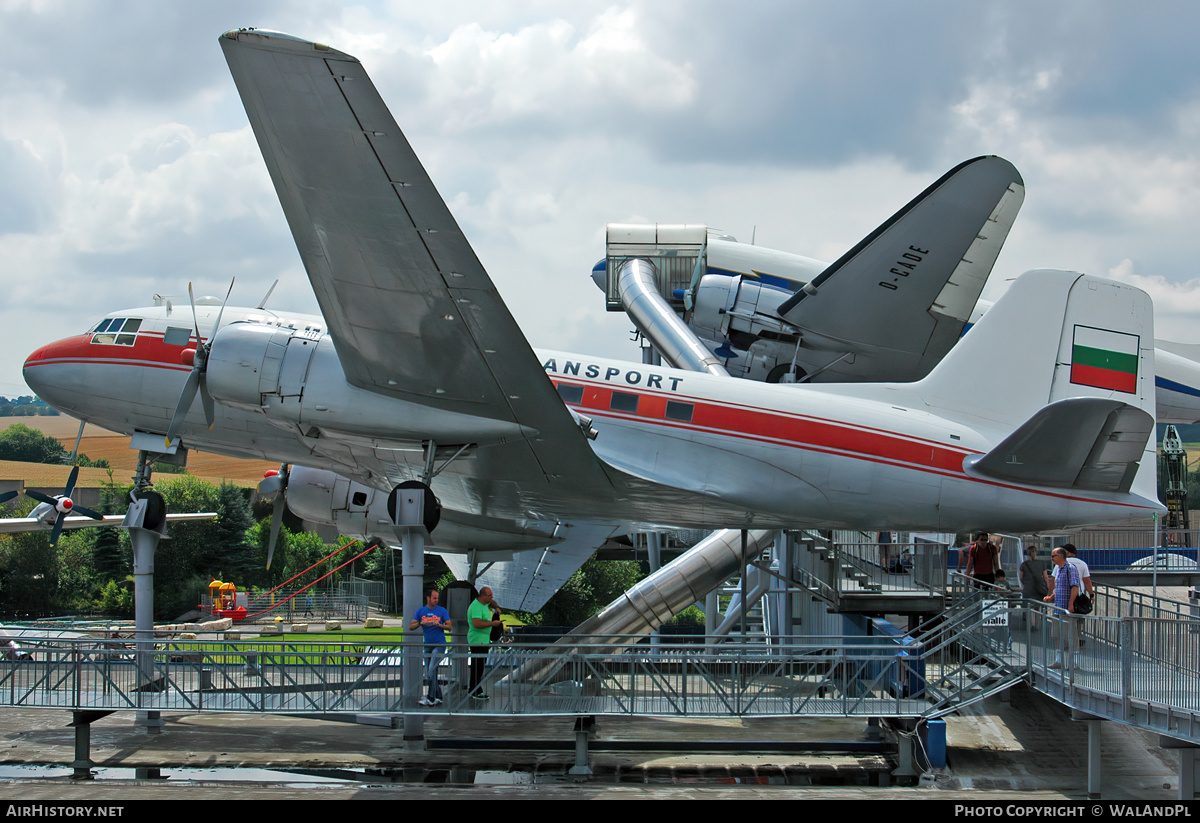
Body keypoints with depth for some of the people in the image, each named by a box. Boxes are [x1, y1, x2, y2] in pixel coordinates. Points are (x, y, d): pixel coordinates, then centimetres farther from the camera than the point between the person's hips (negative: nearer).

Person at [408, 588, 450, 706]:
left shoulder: (442, 611, 2)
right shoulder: (421, 611, 7)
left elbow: (449, 626, -1)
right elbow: (410, 627, 3)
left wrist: (439, 625, -19)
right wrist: (421, 623, -14)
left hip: (439, 644, -4)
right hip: (426, 645, 4)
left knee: (432, 670, -15)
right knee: (429, 673, 7)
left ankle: (430, 698, -14)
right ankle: (438, 697, 16)